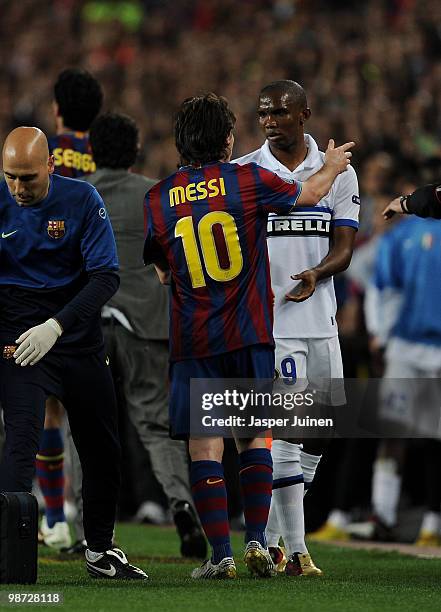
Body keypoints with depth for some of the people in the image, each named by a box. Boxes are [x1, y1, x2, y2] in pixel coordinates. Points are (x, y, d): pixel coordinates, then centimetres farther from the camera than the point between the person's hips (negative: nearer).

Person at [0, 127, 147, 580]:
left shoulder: (81, 200, -9)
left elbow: (106, 276, -14)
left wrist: (56, 326, -26)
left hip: (78, 337, 2)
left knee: (102, 449, 11)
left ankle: (100, 551, 29)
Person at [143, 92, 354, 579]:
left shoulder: (159, 199, 0)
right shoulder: (247, 181, -4)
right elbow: (308, 194, 14)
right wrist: (331, 168, 34)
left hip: (193, 339, 0)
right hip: (249, 336, 0)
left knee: (204, 446, 1)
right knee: (252, 437, 13)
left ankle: (221, 554, -3)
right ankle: (256, 539, 6)